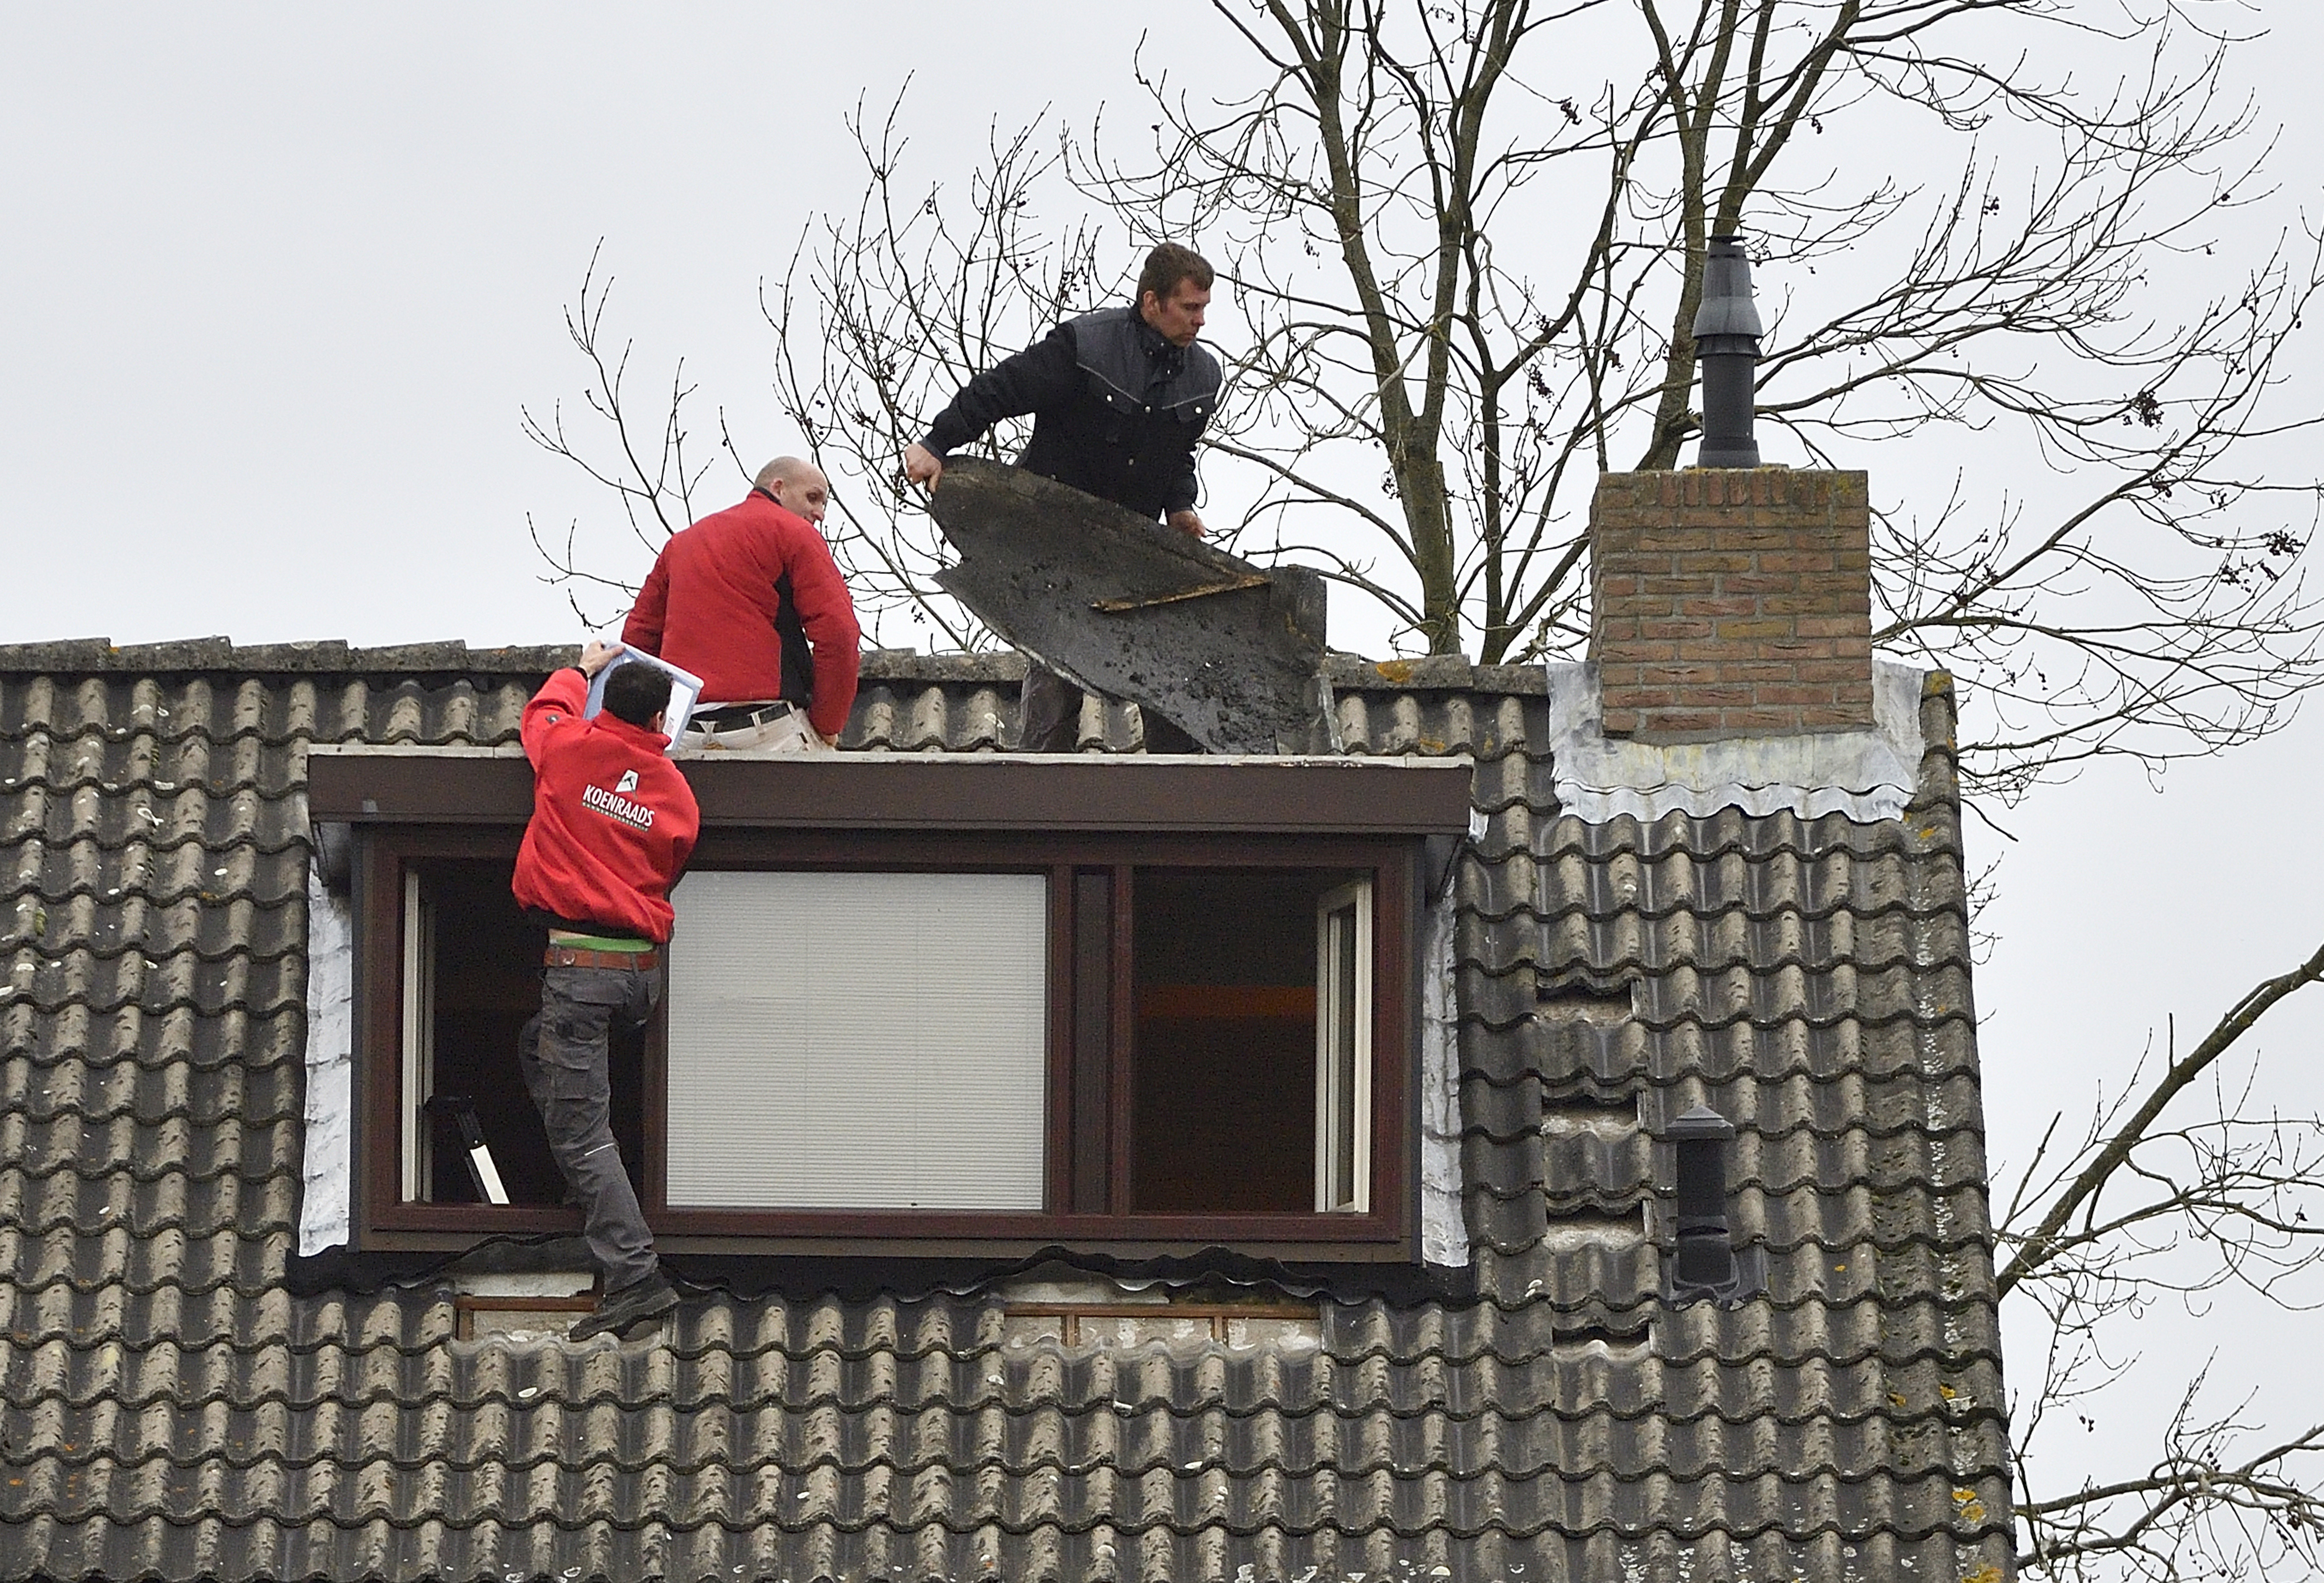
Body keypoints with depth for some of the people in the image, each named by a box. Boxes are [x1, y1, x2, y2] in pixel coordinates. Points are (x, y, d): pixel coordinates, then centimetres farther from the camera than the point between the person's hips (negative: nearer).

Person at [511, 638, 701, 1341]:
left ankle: (635, 1275, -16)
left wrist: (582, 671, 41)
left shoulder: (570, 749, -2)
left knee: (579, 1130, -6)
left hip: (578, 962, -5)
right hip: (644, 970, 5)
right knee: (537, 1045, 31)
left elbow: (543, 711, 22)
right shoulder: (676, 791, 5)